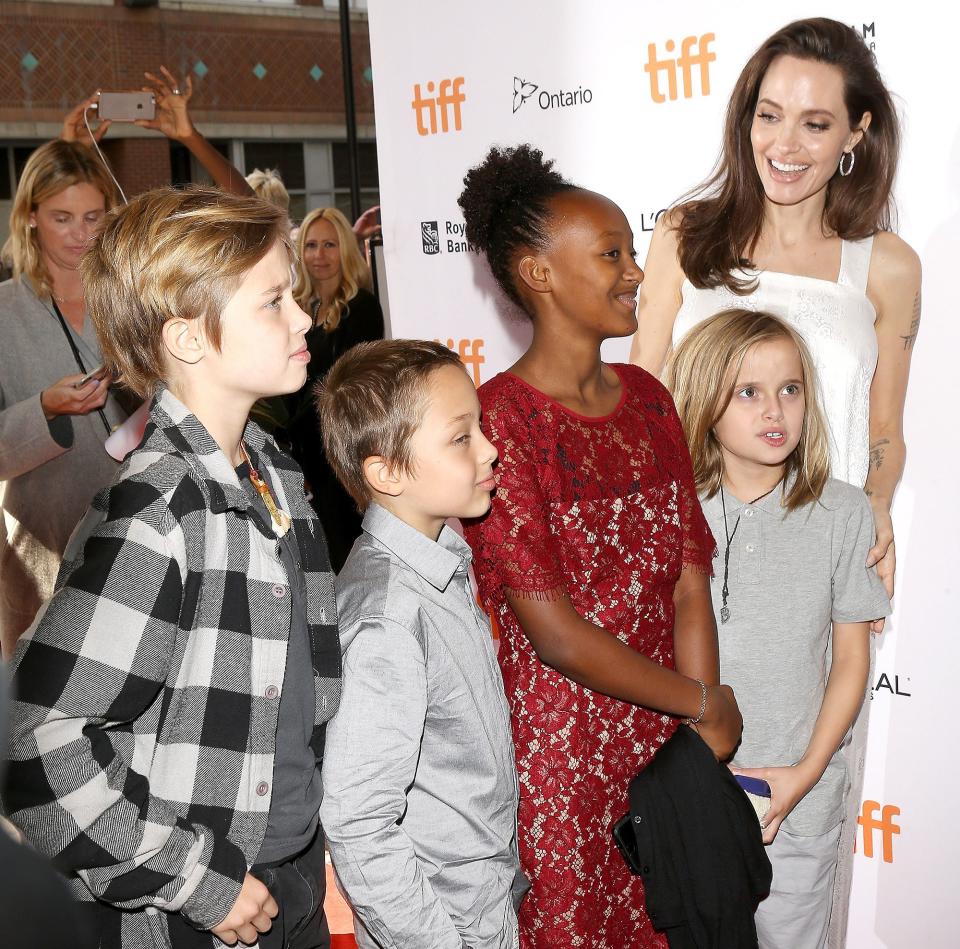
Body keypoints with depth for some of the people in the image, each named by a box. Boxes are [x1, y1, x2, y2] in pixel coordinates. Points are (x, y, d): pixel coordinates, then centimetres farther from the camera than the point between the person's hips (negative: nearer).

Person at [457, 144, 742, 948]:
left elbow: (689, 579, 0)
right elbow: (554, 634, -20)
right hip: (557, 752, -6)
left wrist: (701, 747, -8)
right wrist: (706, 703, -9)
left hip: (664, 735, 6)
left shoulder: (646, 398, 3)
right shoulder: (497, 421, -18)